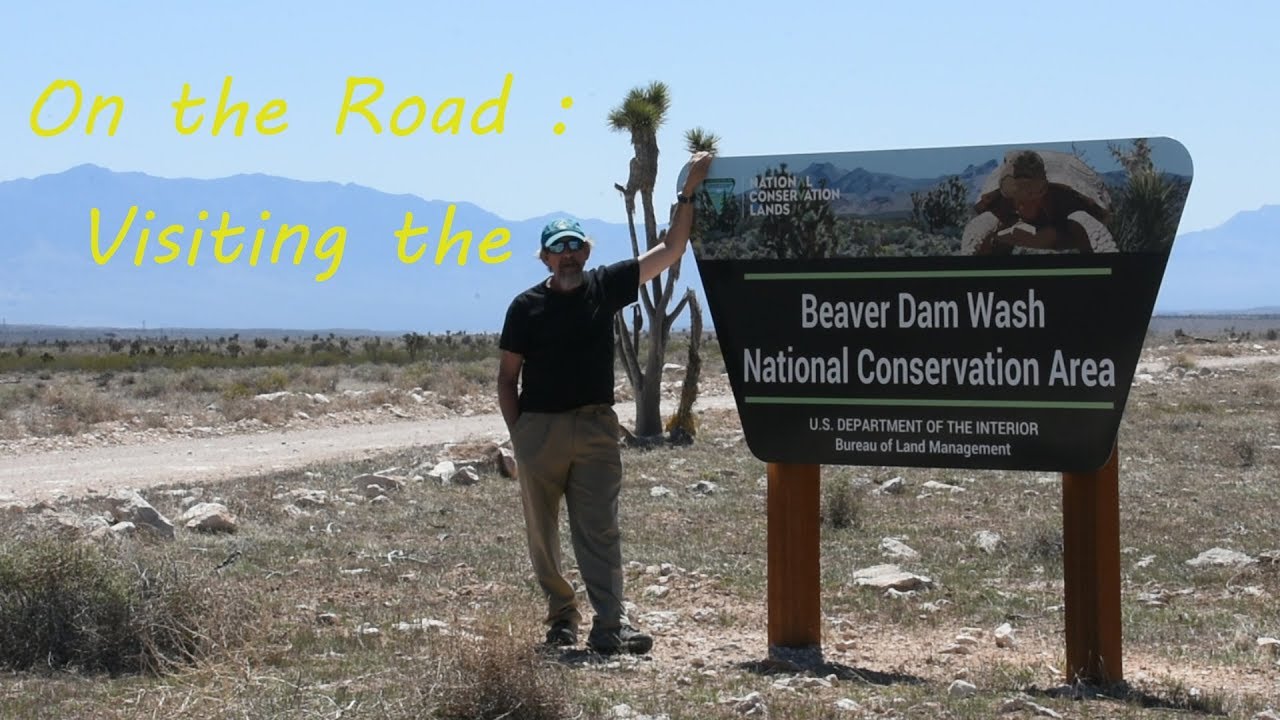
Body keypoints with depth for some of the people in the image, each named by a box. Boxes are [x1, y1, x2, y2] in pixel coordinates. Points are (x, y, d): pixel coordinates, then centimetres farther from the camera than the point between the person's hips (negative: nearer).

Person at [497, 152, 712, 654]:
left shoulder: (605, 287, 5)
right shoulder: (527, 306, 0)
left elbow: (670, 251, 4)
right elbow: (508, 377, 4)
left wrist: (689, 192, -2)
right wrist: (516, 434, -3)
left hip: (595, 427, 0)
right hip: (539, 429, 0)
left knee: (599, 529, -6)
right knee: (542, 533, 7)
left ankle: (608, 627, -11)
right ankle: (562, 617, 22)